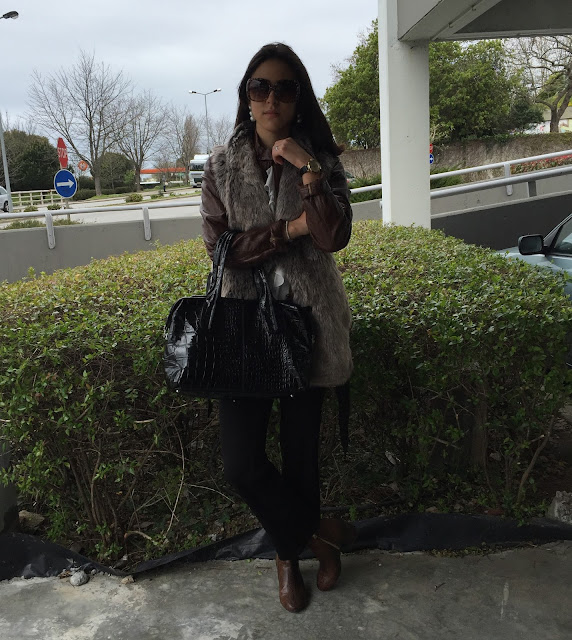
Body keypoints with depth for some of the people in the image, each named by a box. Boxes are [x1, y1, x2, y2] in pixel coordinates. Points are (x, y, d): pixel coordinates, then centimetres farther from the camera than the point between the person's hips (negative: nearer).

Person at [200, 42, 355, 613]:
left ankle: (291, 550, 37)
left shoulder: (321, 160, 2)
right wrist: (289, 230, -12)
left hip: (308, 319, 0)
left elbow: (335, 238, -11)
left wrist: (307, 172, -21)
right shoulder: (222, 164, 2)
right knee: (241, 464, -6)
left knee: (301, 447, 10)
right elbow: (218, 244, -6)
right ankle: (313, 532, 21)